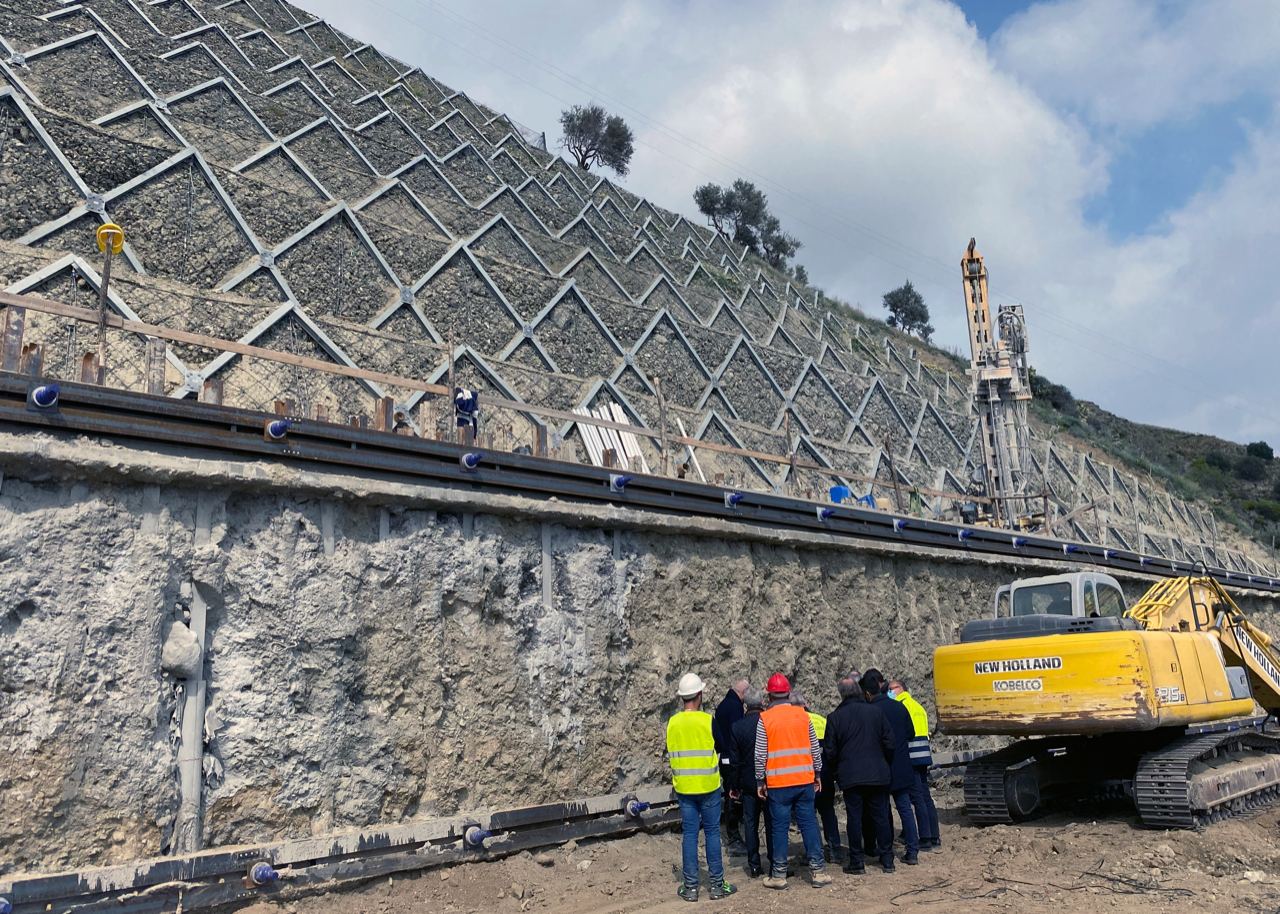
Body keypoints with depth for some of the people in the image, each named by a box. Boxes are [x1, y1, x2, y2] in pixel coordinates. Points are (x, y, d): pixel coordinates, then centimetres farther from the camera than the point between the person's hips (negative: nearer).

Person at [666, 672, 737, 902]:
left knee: (690, 835, 8)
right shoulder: (708, 721, -12)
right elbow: (722, 747, 1)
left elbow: (670, 753, 9)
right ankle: (717, 884, 12)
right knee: (712, 833, 7)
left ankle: (690, 887, 11)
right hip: (708, 787, -2)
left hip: (683, 788, 3)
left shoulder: (672, 723, -3)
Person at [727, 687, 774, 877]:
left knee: (750, 823, 9)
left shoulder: (737, 727, -5)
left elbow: (734, 761, -2)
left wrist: (734, 786, 7)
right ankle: (774, 864, 9)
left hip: (748, 783, 1)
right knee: (771, 822, 7)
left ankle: (754, 865, 12)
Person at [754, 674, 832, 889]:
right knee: (808, 824, 9)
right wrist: (817, 774, 17)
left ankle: (779, 875, 9)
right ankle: (818, 871, 10)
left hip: (778, 783, -2)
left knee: (780, 827, 4)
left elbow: (760, 755, -5)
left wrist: (760, 781, 4)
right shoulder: (803, 716, 2)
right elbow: (815, 748, 7)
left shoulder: (765, 719, -6)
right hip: (805, 780, 2)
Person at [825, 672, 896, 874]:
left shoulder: (835, 717, -4)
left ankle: (857, 862, 7)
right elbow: (889, 742, 4)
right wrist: (886, 766, 18)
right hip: (877, 774, 2)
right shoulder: (876, 711, 1)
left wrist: (838, 772, 15)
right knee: (880, 815, 10)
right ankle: (887, 859, 14)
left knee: (854, 817, 4)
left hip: (850, 776, -2)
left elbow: (831, 751, -1)